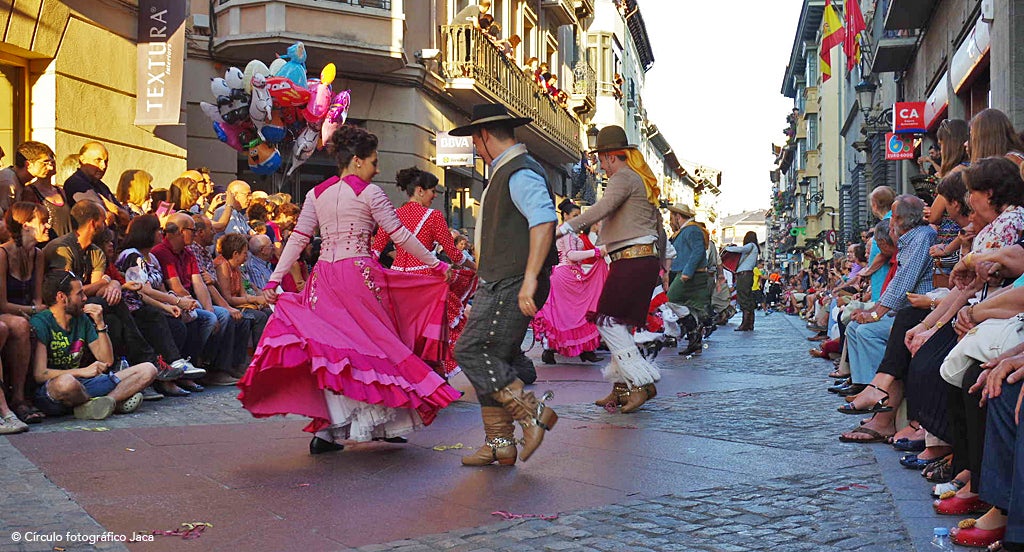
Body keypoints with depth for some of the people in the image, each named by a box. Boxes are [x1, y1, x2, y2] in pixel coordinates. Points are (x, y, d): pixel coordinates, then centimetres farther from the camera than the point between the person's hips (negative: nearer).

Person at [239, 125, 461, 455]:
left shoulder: (315, 194, 12)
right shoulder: (369, 192, -2)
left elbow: (298, 240, 6)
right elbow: (400, 236, -2)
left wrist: (275, 279, 8)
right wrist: (436, 265, 5)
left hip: (324, 277, 5)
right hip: (360, 274, -5)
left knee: (332, 346, 6)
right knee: (373, 341, 6)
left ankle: (328, 428, 0)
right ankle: (385, 423, 13)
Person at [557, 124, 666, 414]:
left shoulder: (624, 177, -7)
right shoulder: (643, 181, 23)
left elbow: (603, 208, -26)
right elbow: (659, 225, 29)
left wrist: (565, 228, -33)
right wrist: (662, 263, 38)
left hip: (631, 260, -10)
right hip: (647, 259, 10)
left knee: (608, 320, -10)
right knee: (619, 324, 10)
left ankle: (642, 381, -11)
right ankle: (623, 387, 11)